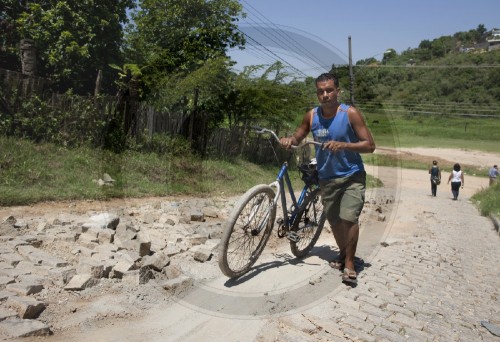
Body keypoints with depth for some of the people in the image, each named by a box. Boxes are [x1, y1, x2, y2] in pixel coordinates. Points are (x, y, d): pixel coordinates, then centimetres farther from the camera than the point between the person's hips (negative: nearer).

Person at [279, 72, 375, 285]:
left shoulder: (350, 113, -13)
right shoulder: (311, 116, -3)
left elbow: (370, 145, -13)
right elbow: (298, 137, 11)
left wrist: (343, 145, -29)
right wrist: (289, 140, -13)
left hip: (352, 176, -4)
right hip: (326, 177, 4)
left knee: (349, 218, -15)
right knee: (334, 220, 12)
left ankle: (349, 263, 3)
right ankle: (343, 253, 36)